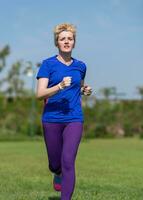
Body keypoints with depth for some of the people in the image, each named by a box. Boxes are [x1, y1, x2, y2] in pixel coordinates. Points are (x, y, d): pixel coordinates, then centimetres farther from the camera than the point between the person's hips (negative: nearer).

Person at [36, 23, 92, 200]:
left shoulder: (80, 66, 9)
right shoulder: (48, 64, -3)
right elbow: (40, 94, -12)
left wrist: (85, 90, 5)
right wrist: (60, 86, -27)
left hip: (74, 120, 1)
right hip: (51, 120, -1)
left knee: (68, 161, -14)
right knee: (55, 164, 11)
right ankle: (58, 174, 48)